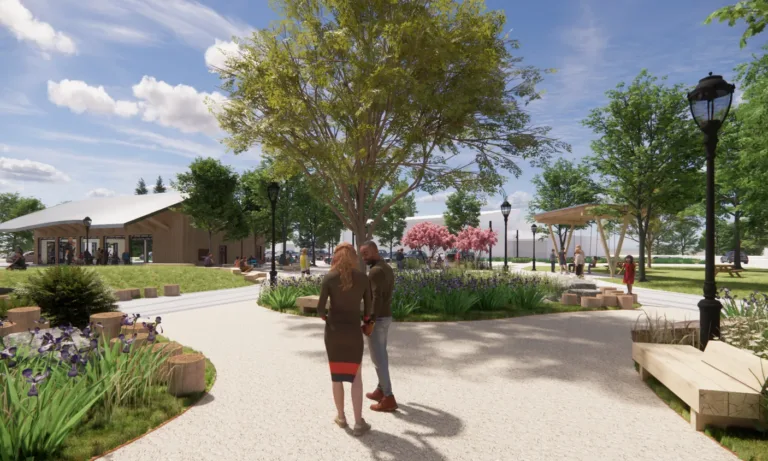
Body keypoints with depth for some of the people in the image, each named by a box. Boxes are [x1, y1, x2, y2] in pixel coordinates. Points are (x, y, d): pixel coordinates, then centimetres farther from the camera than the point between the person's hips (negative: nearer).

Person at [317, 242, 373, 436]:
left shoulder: (329, 278, -7)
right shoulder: (363, 278, -3)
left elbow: (320, 308, -9)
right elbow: (368, 307, 4)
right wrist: (365, 320, 23)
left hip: (334, 331, 0)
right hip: (354, 331, 0)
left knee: (337, 375, 14)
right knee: (355, 376, 9)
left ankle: (341, 416, 27)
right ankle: (359, 423, 7)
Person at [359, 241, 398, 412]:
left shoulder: (375, 271, -21)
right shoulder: (387, 268, 11)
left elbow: (377, 298, -26)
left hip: (377, 319, -10)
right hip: (386, 316, 10)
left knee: (377, 358, -3)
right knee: (381, 354, 18)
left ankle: (388, 398, 1)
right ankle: (381, 390, 29)